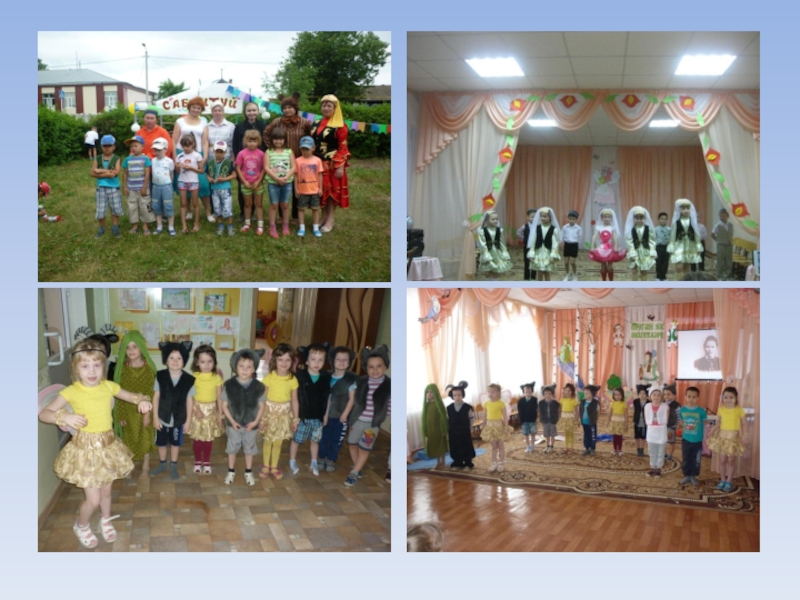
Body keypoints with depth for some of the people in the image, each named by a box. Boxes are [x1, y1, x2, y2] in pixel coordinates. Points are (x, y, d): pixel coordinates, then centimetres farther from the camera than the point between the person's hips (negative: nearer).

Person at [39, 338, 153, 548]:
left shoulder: (109, 386, -7)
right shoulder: (71, 392, -17)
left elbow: (131, 396, 8)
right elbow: (43, 414, -15)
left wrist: (142, 401, -14)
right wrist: (64, 417, -33)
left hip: (108, 446, 4)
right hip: (86, 448, -4)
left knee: (106, 491, 21)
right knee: (93, 499, 0)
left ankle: (106, 521, 49)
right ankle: (81, 526, 31)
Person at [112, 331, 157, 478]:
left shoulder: (148, 368, -12)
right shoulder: (122, 368, -7)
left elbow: (151, 393, -11)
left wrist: (148, 412, -15)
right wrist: (121, 414, -5)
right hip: (128, 410, 1)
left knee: (145, 439, 11)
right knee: (129, 439, 14)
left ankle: (145, 467, 28)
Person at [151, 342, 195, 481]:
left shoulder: (188, 380, -14)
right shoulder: (160, 376, -13)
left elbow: (189, 401, -6)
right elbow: (156, 398, -7)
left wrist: (188, 420, -2)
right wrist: (155, 417, -6)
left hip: (179, 419, -1)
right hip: (163, 417, 1)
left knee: (175, 443, 18)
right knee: (161, 443, 19)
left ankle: (173, 466, 37)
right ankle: (162, 464, 42)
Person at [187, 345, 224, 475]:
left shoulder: (217, 377, -6)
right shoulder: (193, 377, -10)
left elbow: (219, 397, -1)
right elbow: (190, 396, -10)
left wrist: (220, 415, 0)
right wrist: (196, 410, -21)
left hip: (211, 410, 1)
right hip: (197, 409, -1)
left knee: (208, 438, 9)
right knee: (197, 438, 8)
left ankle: (207, 462, 25)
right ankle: (198, 462, 26)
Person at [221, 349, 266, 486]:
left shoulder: (258, 386, -12)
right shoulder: (229, 385, -13)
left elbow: (261, 406, -3)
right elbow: (224, 405, -6)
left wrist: (256, 421, -12)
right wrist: (231, 421, -13)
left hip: (251, 425, 0)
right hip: (233, 424, 0)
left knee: (249, 449, 16)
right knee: (232, 448, 17)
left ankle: (248, 473, 35)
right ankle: (231, 472, 37)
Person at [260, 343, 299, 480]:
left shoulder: (293, 379, -7)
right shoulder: (269, 377, -15)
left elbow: (294, 400, 2)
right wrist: (261, 418, -10)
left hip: (284, 414, 2)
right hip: (270, 412, -2)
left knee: (278, 442, 13)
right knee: (268, 441, 12)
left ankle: (274, 467, 29)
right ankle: (266, 466, 28)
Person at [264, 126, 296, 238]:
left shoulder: (289, 151, 4)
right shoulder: (268, 152, 0)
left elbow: (293, 167, -1)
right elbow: (266, 168, -8)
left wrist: (286, 178, -16)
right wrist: (277, 178, -18)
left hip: (287, 182, 1)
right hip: (273, 182, -1)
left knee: (285, 204, 9)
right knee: (274, 205, 3)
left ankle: (286, 226, 21)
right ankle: (272, 227, 10)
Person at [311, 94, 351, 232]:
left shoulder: (340, 126, -9)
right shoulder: (316, 124, 9)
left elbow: (343, 147, -12)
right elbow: (312, 143, 15)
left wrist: (340, 166, -17)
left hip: (332, 163, -5)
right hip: (318, 163, 5)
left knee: (332, 190, 3)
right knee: (322, 190, 11)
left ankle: (330, 220, 11)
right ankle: (323, 216, 23)